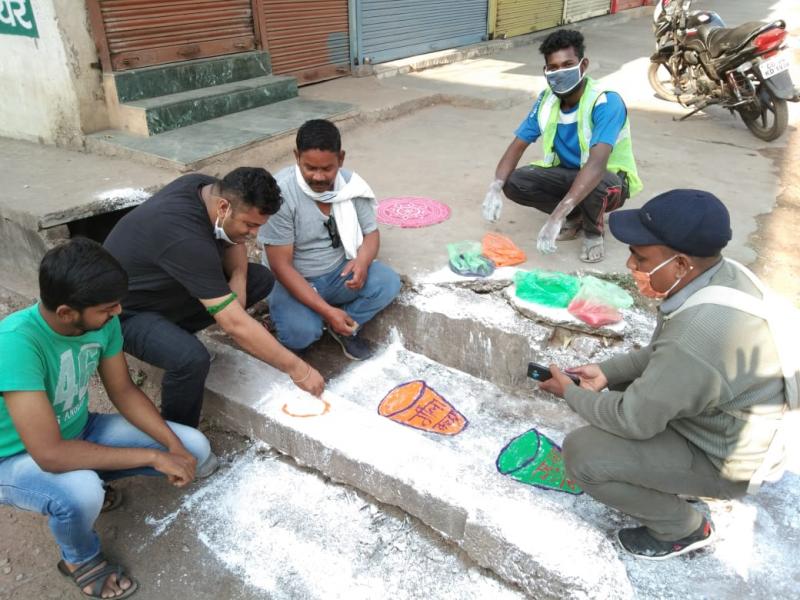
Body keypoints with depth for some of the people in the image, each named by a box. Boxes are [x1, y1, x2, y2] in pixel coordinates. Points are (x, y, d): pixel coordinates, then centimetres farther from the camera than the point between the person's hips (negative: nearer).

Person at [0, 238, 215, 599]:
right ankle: (80, 560, -2)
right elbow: (51, 454, -39)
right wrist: (154, 456, -33)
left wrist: (174, 446, -17)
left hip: (77, 431, 6)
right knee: (82, 491, -39)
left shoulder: (102, 322, -17)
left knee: (195, 448, -4)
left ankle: (96, 473, 17)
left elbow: (123, 390, -3)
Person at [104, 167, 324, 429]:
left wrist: (238, 278, -14)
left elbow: (232, 240, 7)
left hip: (170, 286, 9)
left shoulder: (210, 188, -14)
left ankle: (173, 331, 5)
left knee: (261, 279, -1)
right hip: (127, 309, -8)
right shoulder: (186, 238, -38)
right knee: (192, 359, -37)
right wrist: (297, 369, -31)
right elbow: (236, 325, -38)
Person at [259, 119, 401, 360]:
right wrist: (327, 310, -30)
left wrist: (362, 261, -25)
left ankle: (345, 327, 0)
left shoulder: (351, 183, -10)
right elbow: (281, 265, -23)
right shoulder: (280, 192, -24)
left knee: (388, 282, -21)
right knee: (301, 333, -31)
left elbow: (371, 232, 2)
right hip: (293, 281, -3)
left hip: (339, 273, 4)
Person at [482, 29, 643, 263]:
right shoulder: (546, 99, -10)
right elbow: (517, 146, -6)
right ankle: (576, 217, 4)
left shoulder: (606, 102, -29)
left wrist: (558, 215, -52)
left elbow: (597, 164, -42)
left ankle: (594, 233, -6)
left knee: (597, 185, -41)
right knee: (513, 182, -18)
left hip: (608, 178, -5)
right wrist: (495, 187, -27)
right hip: (568, 173, 6)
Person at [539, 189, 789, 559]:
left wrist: (571, 394, -10)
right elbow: (663, 354, 6)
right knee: (625, 381, 19)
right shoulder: (721, 275, -10)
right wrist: (607, 371, -1)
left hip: (721, 458, -9)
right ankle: (672, 479, 22)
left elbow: (633, 419, -25)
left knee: (581, 453, -15)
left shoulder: (695, 340, -39)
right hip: (726, 424, 9)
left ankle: (683, 528, 6)